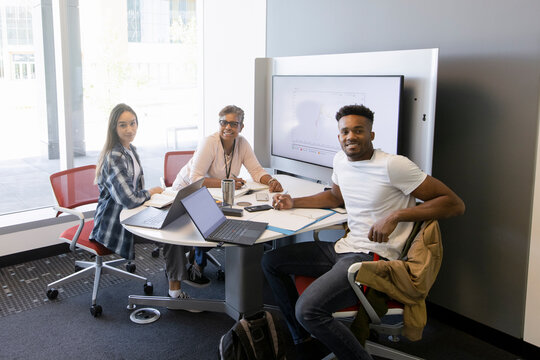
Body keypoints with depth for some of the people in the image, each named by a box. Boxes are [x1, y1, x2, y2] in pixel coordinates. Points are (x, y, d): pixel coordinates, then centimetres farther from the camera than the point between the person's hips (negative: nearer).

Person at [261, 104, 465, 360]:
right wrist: (293, 202, 18)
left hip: (373, 256, -9)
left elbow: (455, 205, -15)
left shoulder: (393, 165, -16)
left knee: (308, 309, -28)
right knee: (270, 262, 11)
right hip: (343, 248, 9)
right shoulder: (340, 160, 8)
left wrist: (395, 216, -24)